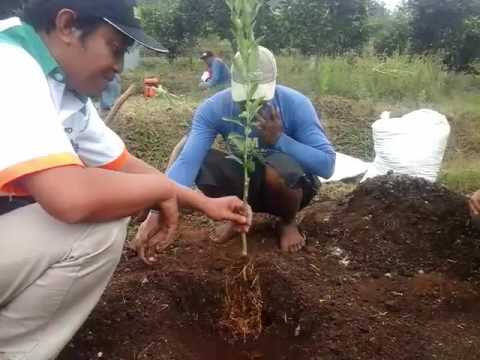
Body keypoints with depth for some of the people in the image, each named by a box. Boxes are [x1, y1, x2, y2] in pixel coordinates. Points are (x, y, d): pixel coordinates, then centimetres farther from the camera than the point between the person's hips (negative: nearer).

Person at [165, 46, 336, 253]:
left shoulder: (296, 105, -25)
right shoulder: (214, 108, -21)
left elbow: (327, 165, -28)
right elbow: (187, 161, -32)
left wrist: (279, 139, -36)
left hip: (289, 184, -2)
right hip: (246, 183, 2)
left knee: (281, 165, -36)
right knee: (201, 163, -24)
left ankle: (288, 222, -2)